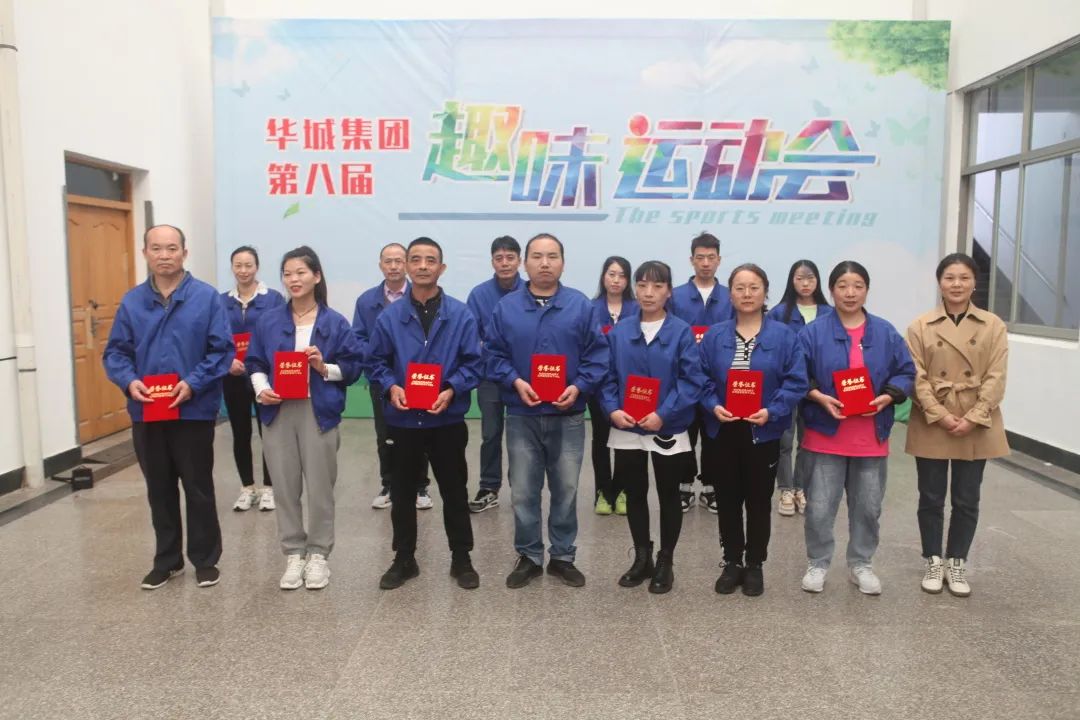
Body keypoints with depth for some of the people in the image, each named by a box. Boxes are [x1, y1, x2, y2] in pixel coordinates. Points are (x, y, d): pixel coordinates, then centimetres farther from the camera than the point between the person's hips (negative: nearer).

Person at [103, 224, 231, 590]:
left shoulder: (207, 298, -5)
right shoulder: (131, 301, 5)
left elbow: (223, 350, -9)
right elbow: (115, 352, 6)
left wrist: (193, 383, -20)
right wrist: (129, 381, -14)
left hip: (194, 411, -3)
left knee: (198, 488, 7)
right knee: (159, 489, 14)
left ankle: (205, 559, 22)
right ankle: (166, 560, 29)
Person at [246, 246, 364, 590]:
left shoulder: (335, 322, 1)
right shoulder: (268, 321, 8)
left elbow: (354, 365, 1)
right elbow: (255, 363, 9)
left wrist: (325, 368, -16)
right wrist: (261, 389, -9)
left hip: (319, 413, -2)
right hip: (279, 412, 3)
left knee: (319, 487, 2)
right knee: (286, 487, 7)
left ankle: (318, 555, 17)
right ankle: (293, 554, 21)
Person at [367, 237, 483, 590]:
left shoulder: (461, 315, -3)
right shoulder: (389, 316, 1)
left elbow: (473, 363, -4)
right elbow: (376, 361, 5)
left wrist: (452, 390, -19)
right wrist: (391, 387, -13)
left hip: (448, 419, -1)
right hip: (404, 419, 2)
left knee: (454, 491, 10)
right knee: (402, 492, 12)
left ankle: (461, 559, 25)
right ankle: (404, 559, 28)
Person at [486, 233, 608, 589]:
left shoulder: (581, 306, 0)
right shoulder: (506, 307, 2)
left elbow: (597, 355, 0)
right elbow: (494, 355, 2)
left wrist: (579, 387, -15)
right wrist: (515, 382, -14)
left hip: (568, 416, 0)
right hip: (521, 416, 1)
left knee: (566, 490, 10)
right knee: (523, 492, 8)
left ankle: (563, 557, 26)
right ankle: (529, 557, 24)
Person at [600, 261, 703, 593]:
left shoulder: (682, 332, -6)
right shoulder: (618, 333, 4)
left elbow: (692, 380, -12)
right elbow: (607, 376, 4)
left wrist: (663, 414, -21)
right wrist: (612, 409, -12)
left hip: (669, 430, -3)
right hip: (627, 429, 3)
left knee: (668, 496, 11)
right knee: (635, 494, 13)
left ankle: (665, 562, 26)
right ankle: (642, 558, 30)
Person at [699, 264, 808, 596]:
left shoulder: (784, 335, -3)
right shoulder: (714, 336, 3)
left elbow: (796, 382, -7)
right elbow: (700, 379, 2)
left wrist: (772, 410, -19)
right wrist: (713, 406, -15)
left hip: (764, 432, -2)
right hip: (723, 431, 2)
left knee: (758, 501, 10)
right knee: (727, 500, 11)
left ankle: (755, 565, 25)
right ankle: (732, 562, 26)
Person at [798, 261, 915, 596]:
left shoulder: (885, 332, 3)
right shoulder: (814, 332, -4)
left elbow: (906, 373, 6)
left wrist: (887, 397, -11)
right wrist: (820, 398, -19)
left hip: (871, 437, 2)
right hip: (826, 435, -2)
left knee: (868, 506, 13)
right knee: (820, 507, 3)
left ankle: (861, 564, 30)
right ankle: (817, 563, 22)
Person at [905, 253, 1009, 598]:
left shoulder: (993, 326, 2)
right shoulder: (921, 326, -1)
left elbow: (995, 378, -4)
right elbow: (917, 378, -5)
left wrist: (973, 419, -14)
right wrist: (941, 416, -15)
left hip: (976, 427, 1)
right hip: (932, 426, -1)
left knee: (966, 500, 9)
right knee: (931, 498, 8)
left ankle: (956, 563, 26)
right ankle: (933, 562, 24)